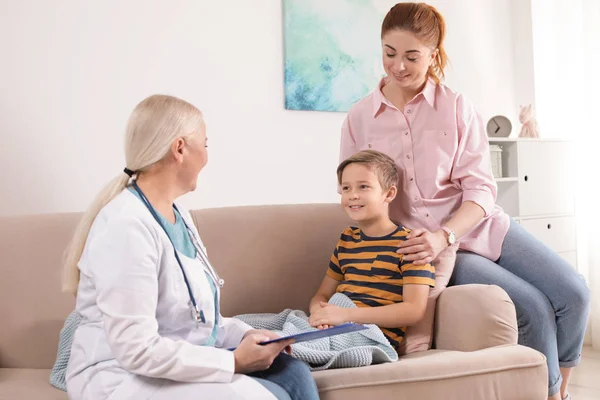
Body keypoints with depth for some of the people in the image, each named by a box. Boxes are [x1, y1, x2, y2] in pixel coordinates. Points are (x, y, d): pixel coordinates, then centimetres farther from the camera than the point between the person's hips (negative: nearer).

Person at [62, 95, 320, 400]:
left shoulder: (177, 213, 9)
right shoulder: (126, 226, -22)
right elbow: (137, 351, -26)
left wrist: (244, 335, -2)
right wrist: (234, 362, -22)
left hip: (184, 362, 9)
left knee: (294, 375, -8)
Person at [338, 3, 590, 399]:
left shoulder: (457, 107, -3)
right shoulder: (358, 119, -2)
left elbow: (480, 189, -8)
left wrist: (445, 235, -25)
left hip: (479, 226, 2)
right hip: (424, 243, -2)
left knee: (573, 293, -9)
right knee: (534, 308, -17)